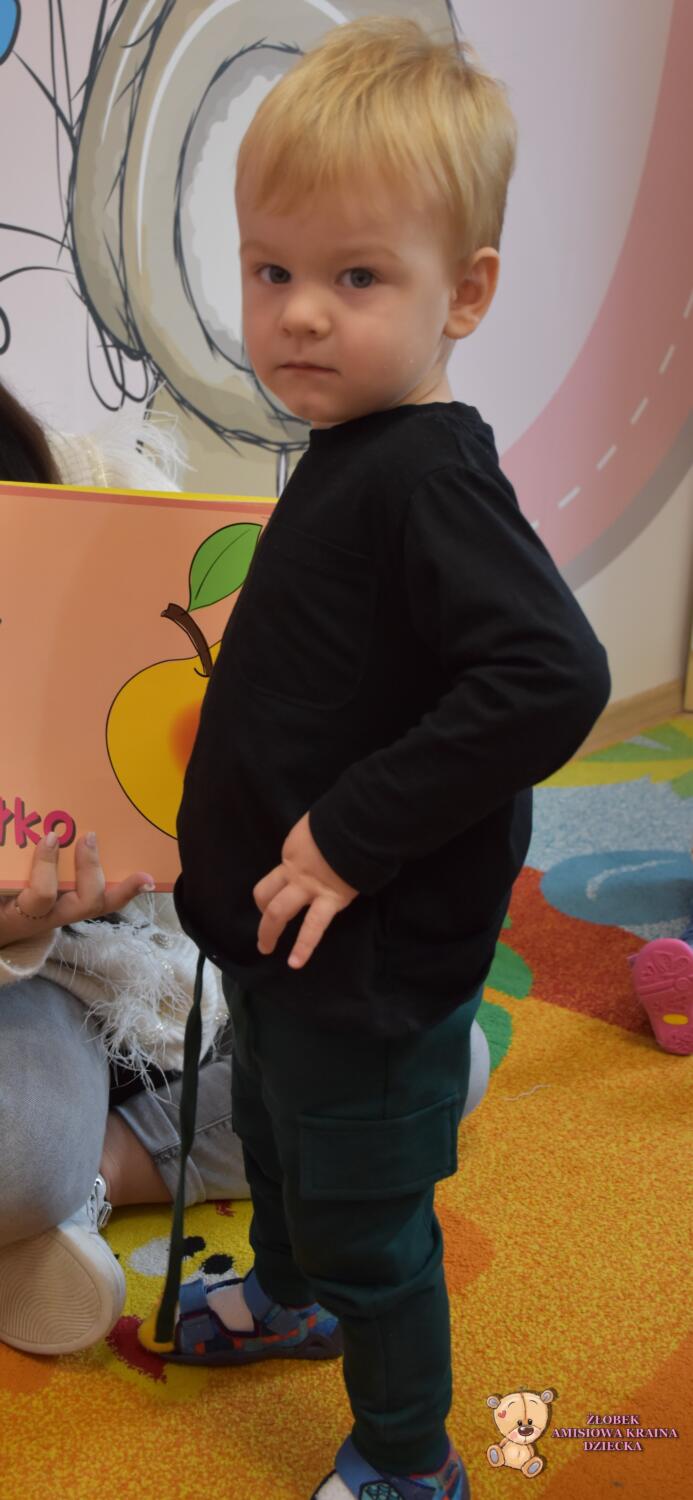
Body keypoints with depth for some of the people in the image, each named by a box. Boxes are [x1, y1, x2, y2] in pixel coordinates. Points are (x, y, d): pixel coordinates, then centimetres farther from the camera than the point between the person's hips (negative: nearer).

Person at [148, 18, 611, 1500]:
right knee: (275, 1133, 31)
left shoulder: (429, 475, -25)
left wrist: (355, 835, -30)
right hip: (280, 929, 10)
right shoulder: (356, 454, 3)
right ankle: (289, 1297, 61)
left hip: (371, 959, -9)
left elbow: (553, 677, -36)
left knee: (364, 1213, 11)